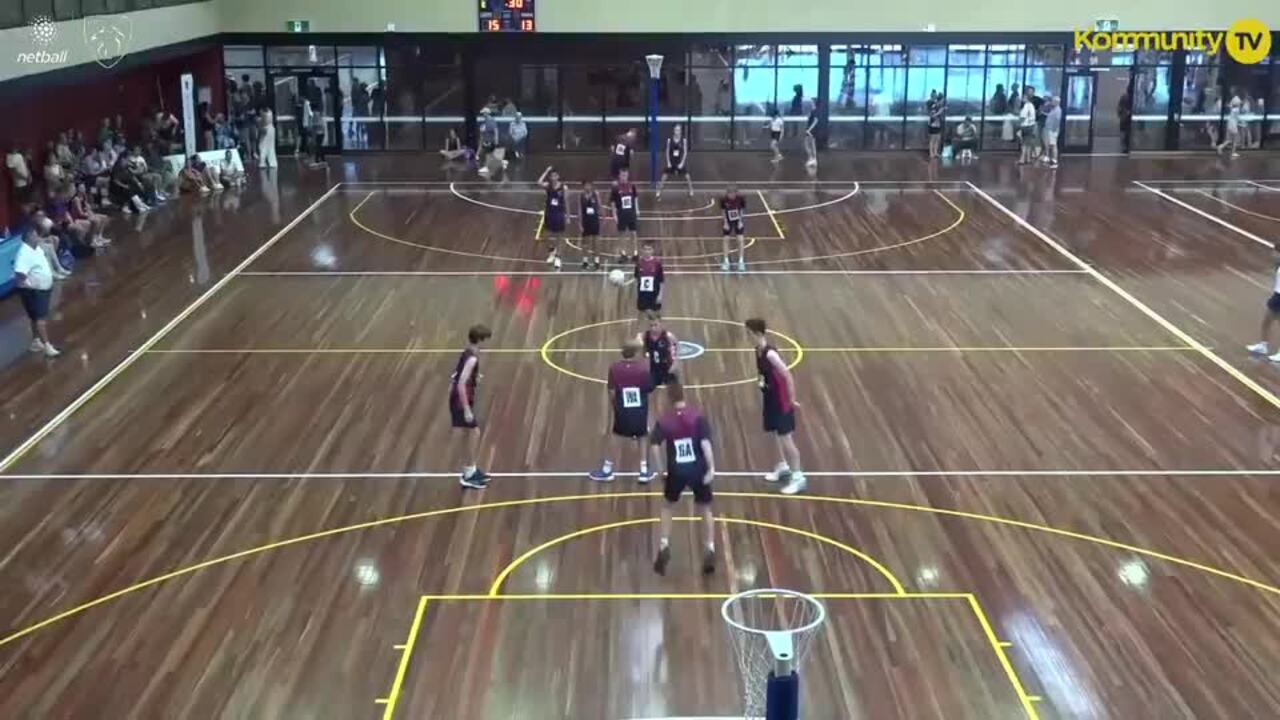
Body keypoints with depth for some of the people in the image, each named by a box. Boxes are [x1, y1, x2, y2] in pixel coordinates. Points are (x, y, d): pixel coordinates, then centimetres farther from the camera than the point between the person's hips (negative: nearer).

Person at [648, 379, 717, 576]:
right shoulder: (697, 416, -7)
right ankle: (710, 551, 8)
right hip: (698, 469, 0)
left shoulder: (664, 421, -3)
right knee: (705, 509, 17)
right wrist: (711, 468, -14)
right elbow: (705, 443, -16)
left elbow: (654, 447, -12)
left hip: (676, 471, 1)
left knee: (668, 507, 23)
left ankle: (664, 547, 12)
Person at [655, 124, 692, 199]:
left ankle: (691, 191, 17)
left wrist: (682, 163, -13)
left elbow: (685, 152, -6)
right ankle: (659, 192, 9)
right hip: (671, 162, 1)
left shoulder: (684, 140, -7)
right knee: (664, 176, -2)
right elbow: (667, 152, 1)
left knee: (687, 176, -2)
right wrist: (668, 162, -7)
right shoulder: (669, 140, -4)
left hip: (681, 162, -1)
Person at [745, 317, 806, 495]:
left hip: (781, 401, -9)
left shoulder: (770, 354, -27)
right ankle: (783, 467, 39)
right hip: (770, 399, 9)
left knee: (786, 438, -3)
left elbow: (788, 376, -25)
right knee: (776, 435, 21)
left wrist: (792, 399, -19)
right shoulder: (758, 351, 0)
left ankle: (798, 477, 7)